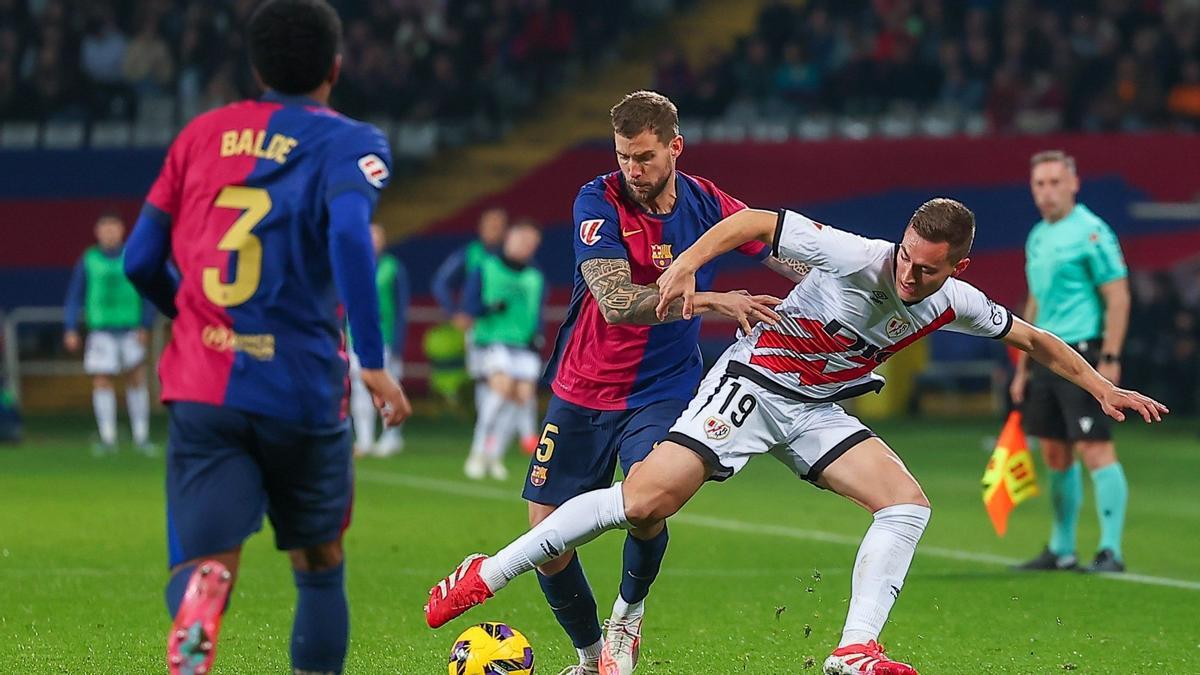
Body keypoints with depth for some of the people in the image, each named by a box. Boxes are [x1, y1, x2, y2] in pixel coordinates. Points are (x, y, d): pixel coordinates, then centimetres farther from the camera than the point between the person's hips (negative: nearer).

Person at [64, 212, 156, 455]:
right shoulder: (88, 260, 4)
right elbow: (74, 296, 8)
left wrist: (145, 326, -4)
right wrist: (70, 329, 1)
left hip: (131, 329, 0)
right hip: (100, 331, 0)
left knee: (136, 379, 1)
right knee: (101, 381, -5)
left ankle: (141, 437, 10)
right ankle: (107, 438, 0)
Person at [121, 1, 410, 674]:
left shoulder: (202, 134, 13)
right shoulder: (350, 143, 1)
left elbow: (140, 261, 13)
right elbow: (348, 232, -20)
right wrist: (374, 362, -19)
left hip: (201, 390, 2)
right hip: (303, 390, -2)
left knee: (206, 565, -7)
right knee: (320, 567, 18)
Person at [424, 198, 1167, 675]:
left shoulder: (955, 305, -7)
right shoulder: (855, 257, -24)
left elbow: (1032, 337, 10)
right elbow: (756, 222, -17)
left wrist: (1101, 385, 10)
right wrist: (687, 266, -27)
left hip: (818, 410, 6)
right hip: (753, 381, -6)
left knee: (908, 500, -14)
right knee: (647, 500, -20)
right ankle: (489, 573, -11)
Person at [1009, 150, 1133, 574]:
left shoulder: (1091, 233, -9)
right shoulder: (1037, 238, 16)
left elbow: (1118, 298, -13)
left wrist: (1110, 359, -19)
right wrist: (1023, 369, 21)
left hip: (1082, 353, -8)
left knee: (1094, 448, -12)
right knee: (1055, 454, 11)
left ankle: (1111, 551, -12)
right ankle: (1061, 550, 19)